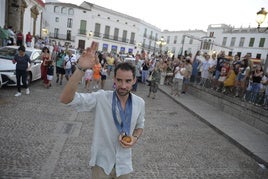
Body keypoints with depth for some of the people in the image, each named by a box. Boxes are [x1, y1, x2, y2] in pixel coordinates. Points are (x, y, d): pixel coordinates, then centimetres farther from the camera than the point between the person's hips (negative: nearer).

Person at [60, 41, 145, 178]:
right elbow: (66, 99, -30)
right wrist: (81, 68, -43)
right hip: (102, 162, -2)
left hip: (124, 164, 3)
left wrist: (135, 138, -14)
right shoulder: (101, 98, -20)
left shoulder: (140, 103, -10)